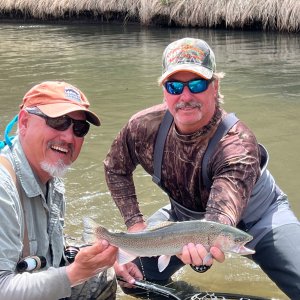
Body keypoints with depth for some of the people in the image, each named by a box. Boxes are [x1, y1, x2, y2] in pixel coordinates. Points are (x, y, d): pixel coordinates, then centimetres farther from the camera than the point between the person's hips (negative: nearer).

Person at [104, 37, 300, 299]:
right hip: (186, 215, 5)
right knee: (132, 273, -1)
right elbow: (116, 168, -1)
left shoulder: (236, 145, -36)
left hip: (255, 218, -4)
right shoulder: (145, 126, -21)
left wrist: (203, 241, -73)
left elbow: (223, 212, -50)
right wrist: (135, 223, -9)